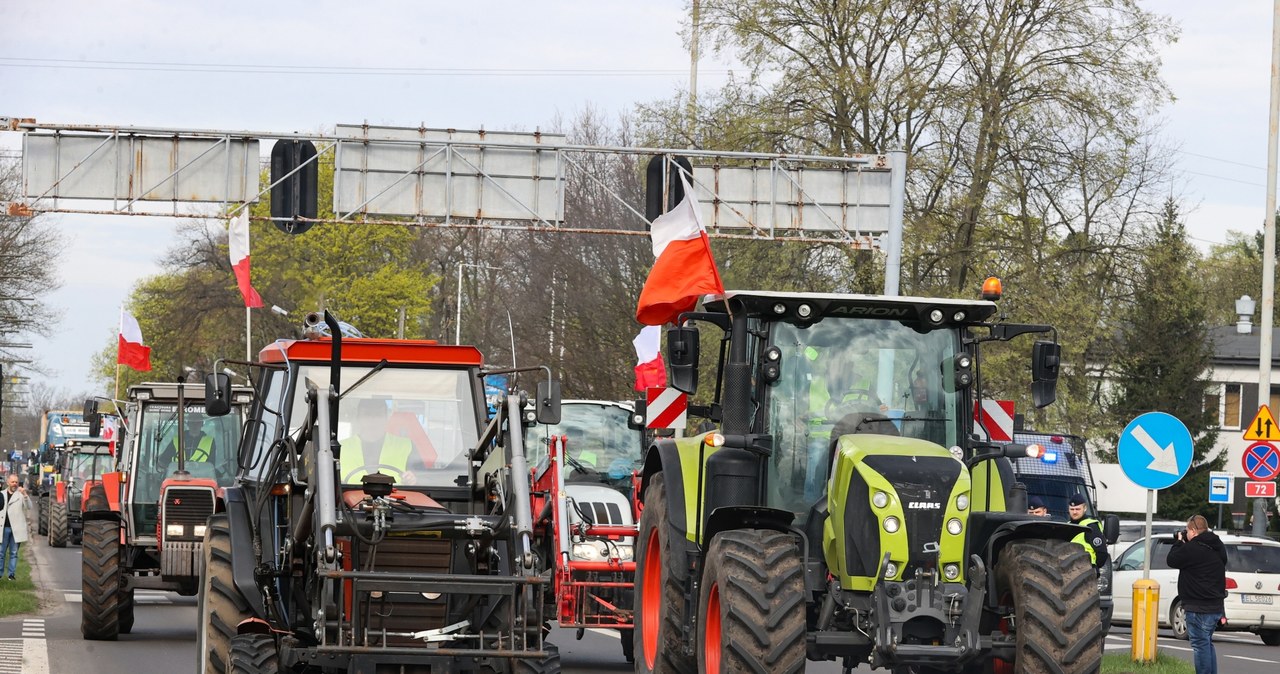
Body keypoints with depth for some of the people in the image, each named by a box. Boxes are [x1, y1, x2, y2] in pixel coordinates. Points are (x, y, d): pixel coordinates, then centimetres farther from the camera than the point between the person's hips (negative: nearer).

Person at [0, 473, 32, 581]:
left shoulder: (21, 494, 1)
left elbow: (29, 507, -12)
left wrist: (24, 495, -27)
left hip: (16, 528, -2)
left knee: (14, 553, 3)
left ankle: (11, 574, 9)